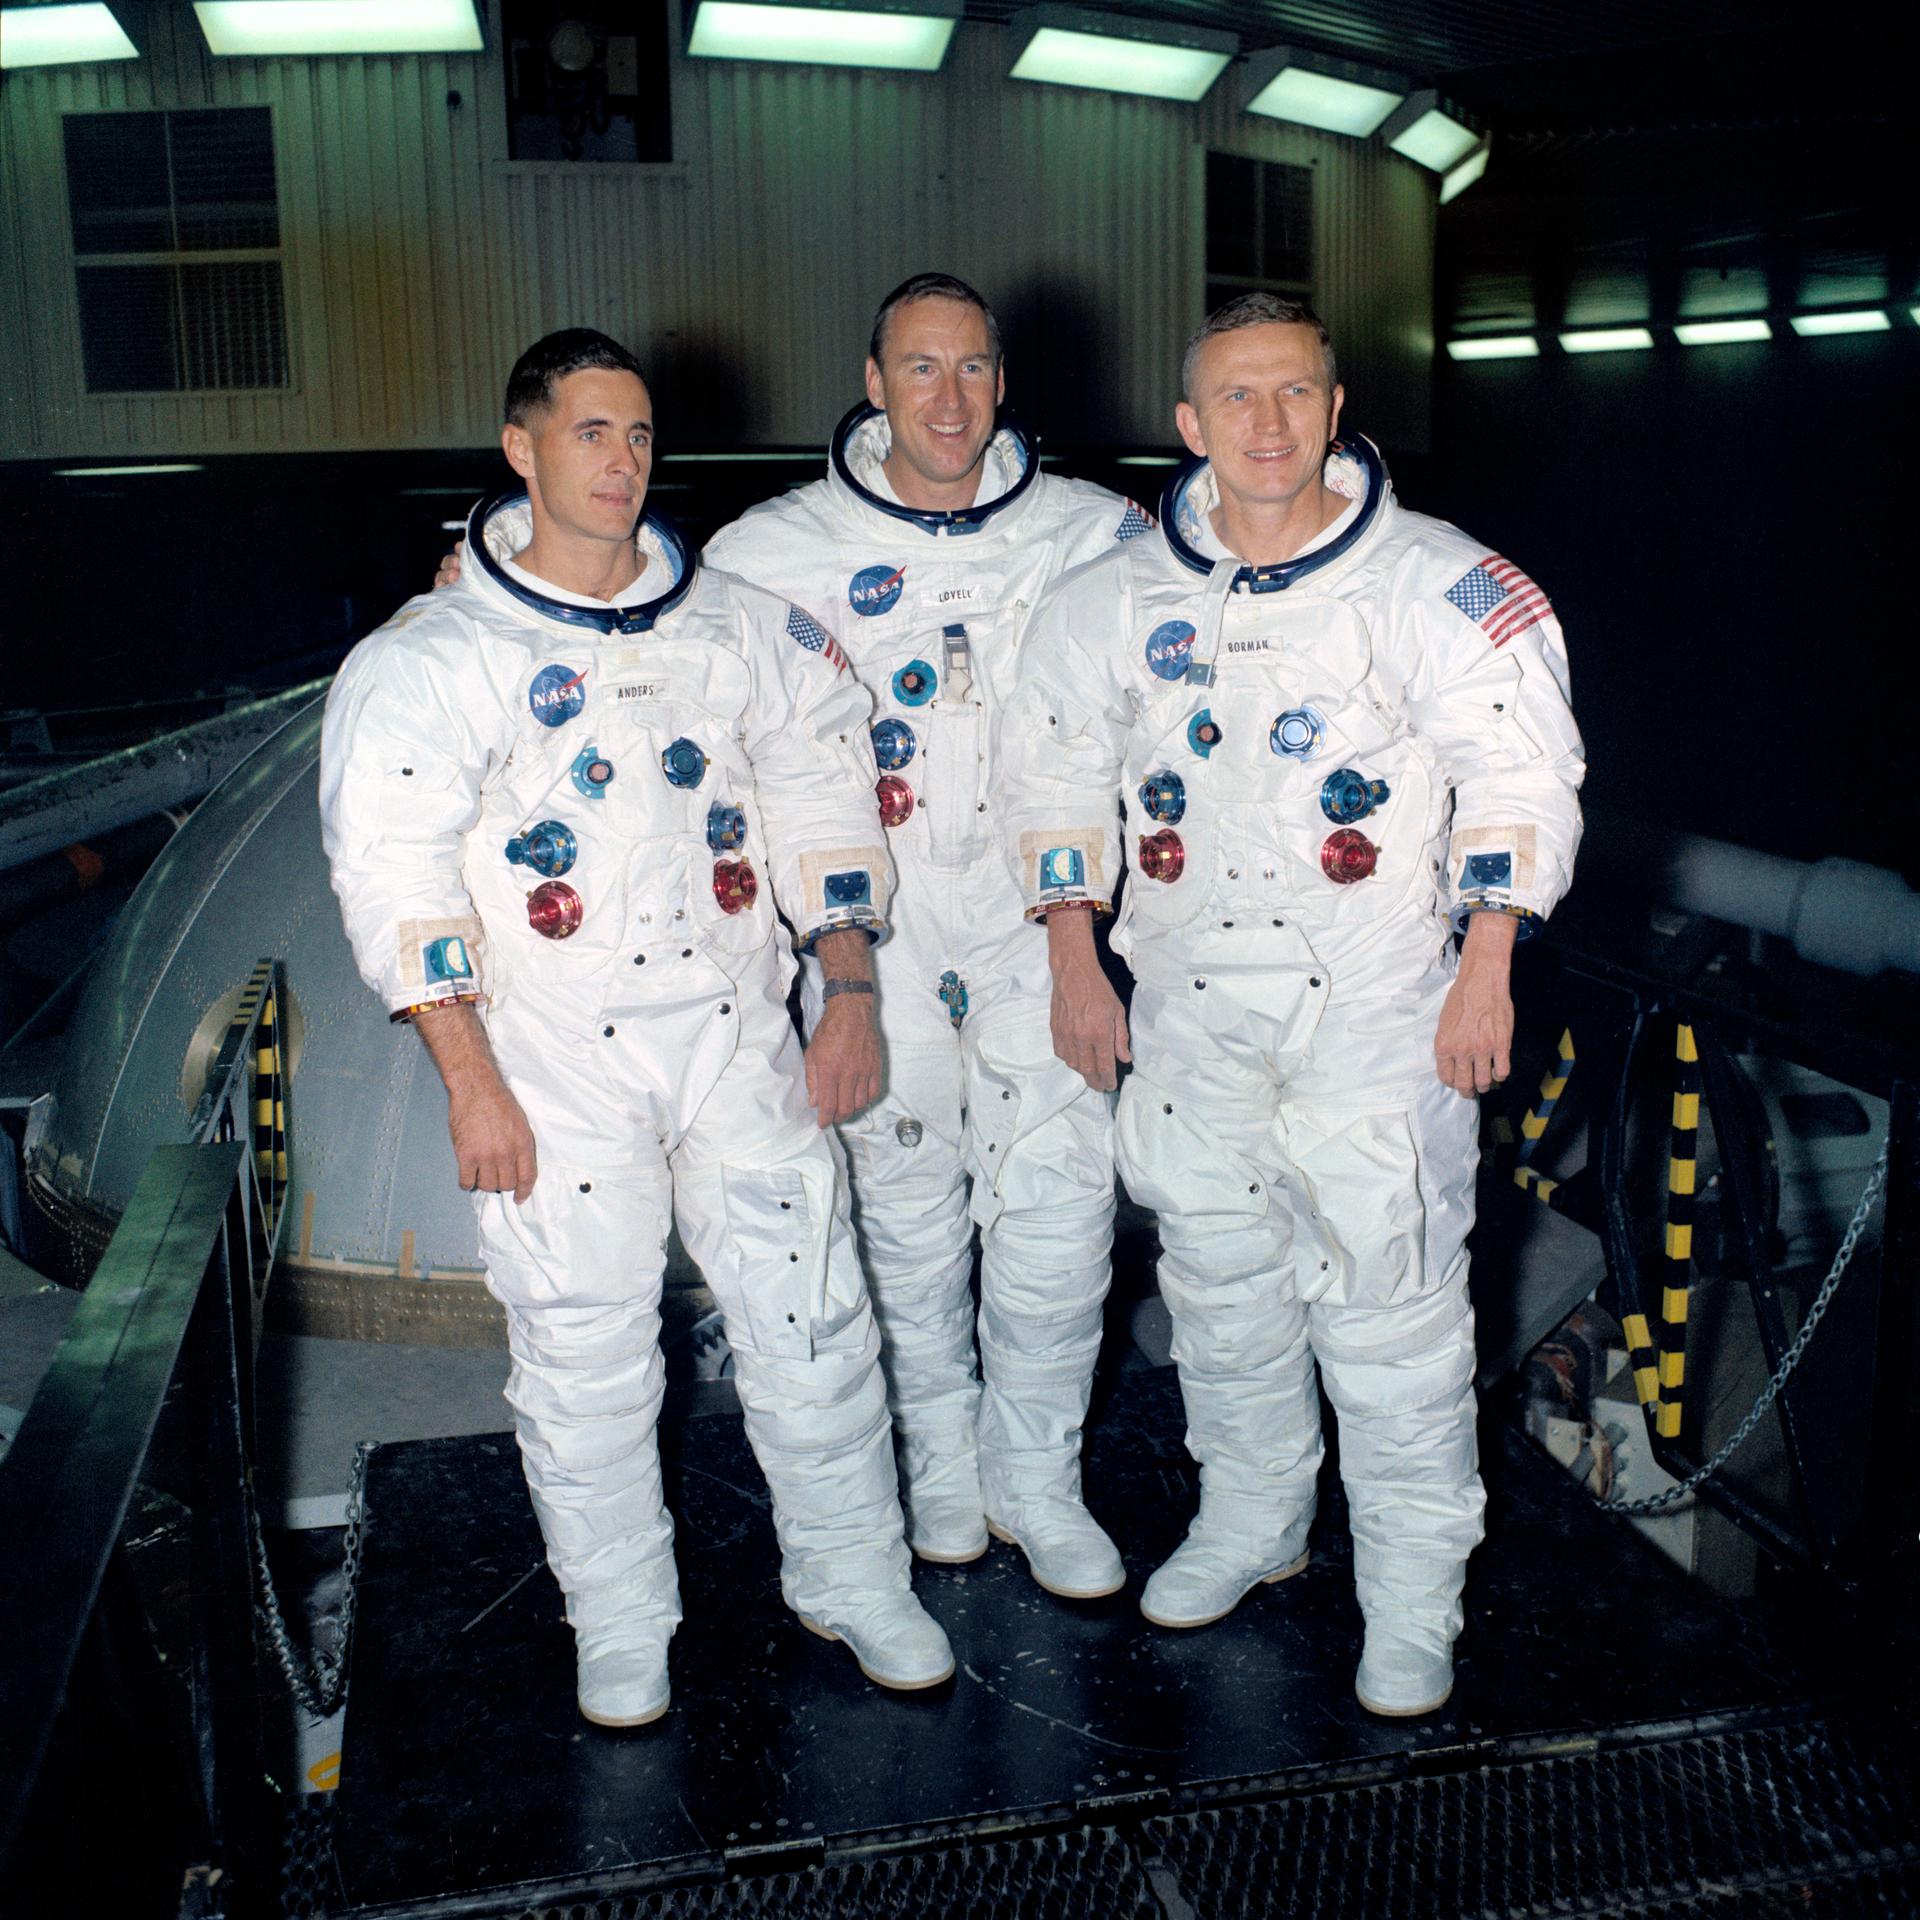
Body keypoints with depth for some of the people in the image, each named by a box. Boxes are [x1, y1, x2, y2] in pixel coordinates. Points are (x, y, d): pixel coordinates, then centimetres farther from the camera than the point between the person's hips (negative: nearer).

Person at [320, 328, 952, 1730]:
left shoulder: (738, 625, 9)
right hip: (555, 1061, -2)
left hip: (738, 1033, 3)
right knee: (586, 1357, 6)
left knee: (814, 1316, 6)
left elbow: (824, 799, 13)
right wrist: (472, 1082, -13)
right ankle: (620, 1628, 28)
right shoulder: (434, 655, -2)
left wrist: (851, 997, 6)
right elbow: (395, 877, -8)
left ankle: (854, 1581, 28)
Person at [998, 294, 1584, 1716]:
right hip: (1188, 1010, 4)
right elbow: (1056, 769, 13)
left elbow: (1520, 773, -4)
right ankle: (1254, 1520, 36)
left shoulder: (1434, 583, -3)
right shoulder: (1120, 597, 6)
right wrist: (1075, 963, 9)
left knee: (1391, 1294, 0)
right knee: (1218, 1276, 15)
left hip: (1378, 1010, -3)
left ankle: (1413, 1592, 17)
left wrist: (1487, 970, -10)